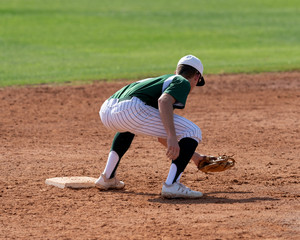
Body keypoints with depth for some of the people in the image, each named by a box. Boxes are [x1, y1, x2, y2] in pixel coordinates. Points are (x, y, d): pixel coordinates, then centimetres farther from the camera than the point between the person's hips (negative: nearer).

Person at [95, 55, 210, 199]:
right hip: (130, 109, -9)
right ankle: (171, 185, -12)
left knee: (129, 126, 45)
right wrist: (172, 137, -19)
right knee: (193, 132, 1)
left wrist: (194, 156, 50)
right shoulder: (183, 82, 14)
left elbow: (162, 137, 44)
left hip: (106, 111, 9)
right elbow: (163, 101, -11)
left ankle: (107, 178, 36)